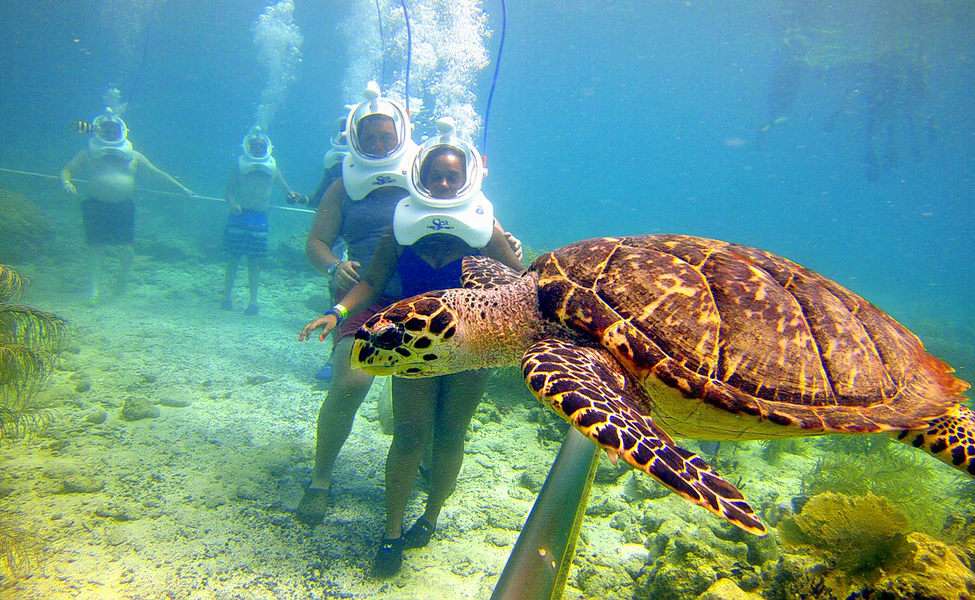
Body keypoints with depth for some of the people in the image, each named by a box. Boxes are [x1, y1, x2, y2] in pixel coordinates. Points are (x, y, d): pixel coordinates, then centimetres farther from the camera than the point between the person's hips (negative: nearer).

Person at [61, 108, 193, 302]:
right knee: (96, 247, -2)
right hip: (97, 206, -1)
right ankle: (93, 289, 3)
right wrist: (67, 182, -19)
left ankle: (122, 281, 25)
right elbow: (67, 170, 4)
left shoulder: (133, 156, 11)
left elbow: (157, 173, 13)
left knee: (126, 249, -1)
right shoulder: (88, 154, 7)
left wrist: (181, 188, 10)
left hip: (124, 207, 1)